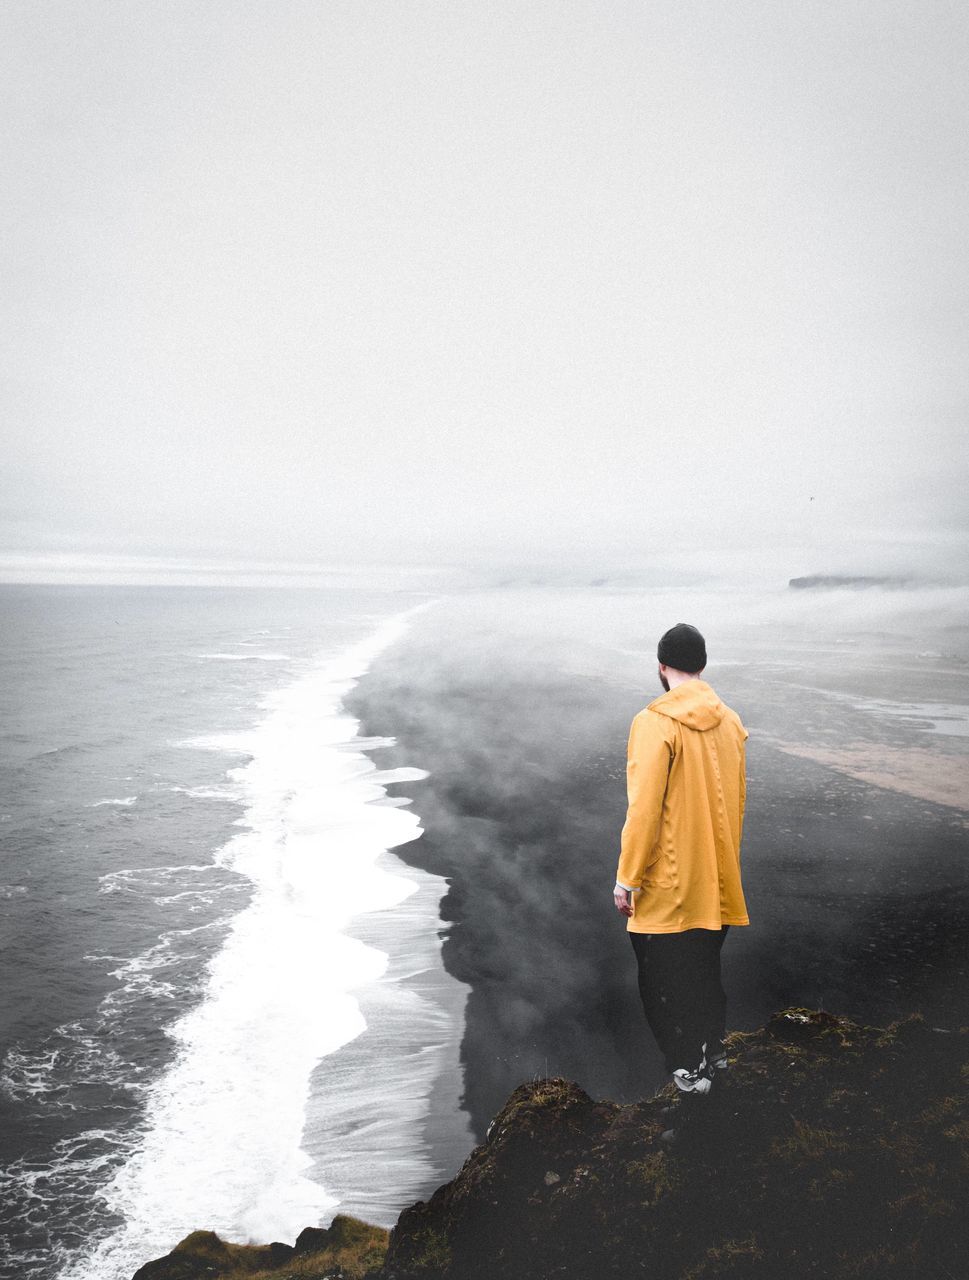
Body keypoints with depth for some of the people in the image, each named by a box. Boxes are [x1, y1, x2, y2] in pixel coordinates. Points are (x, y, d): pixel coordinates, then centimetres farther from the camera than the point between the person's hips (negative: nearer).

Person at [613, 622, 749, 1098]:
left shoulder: (655, 723, -19)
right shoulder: (729, 721, 1)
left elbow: (644, 809, -21)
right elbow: (738, 800, 11)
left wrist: (627, 876, -12)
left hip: (668, 881, -6)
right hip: (717, 878, 7)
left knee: (667, 974, 9)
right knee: (706, 962, 23)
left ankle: (690, 1066, 17)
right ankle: (713, 1047, 36)